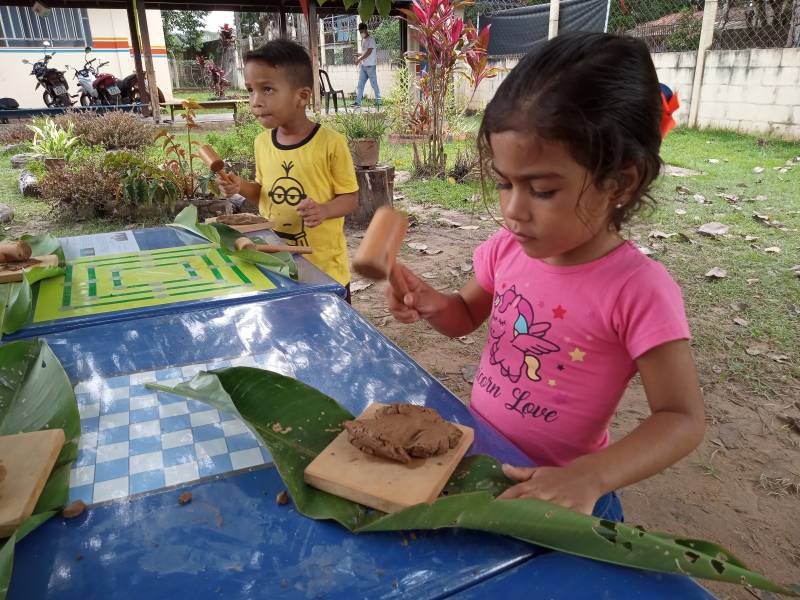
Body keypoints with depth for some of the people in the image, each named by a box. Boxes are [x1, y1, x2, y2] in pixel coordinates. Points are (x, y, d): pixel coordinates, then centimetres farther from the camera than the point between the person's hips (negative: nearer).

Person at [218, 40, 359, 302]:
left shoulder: (330, 142, -16)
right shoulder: (262, 142, 2)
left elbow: (350, 197, -9)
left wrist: (323, 210, -28)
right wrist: (243, 188, -5)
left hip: (323, 264, -5)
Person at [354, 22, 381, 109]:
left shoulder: (371, 39, -9)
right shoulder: (363, 40, 16)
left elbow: (369, 52, -17)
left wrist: (359, 59, -16)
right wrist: (360, 55, 6)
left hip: (370, 66, -8)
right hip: (363, 66, 8)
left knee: (374, 84, -2)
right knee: (360, 84, 4)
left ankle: (378, 101, 5)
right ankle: (358, 102, 4)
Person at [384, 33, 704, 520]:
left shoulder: (638, 290, -24)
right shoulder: (508, 248, -8)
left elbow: (683, 419, -19)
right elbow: (466, 317, 8)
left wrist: (589, 478, -34)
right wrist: (431, 304, -14)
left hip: (553, 489, -4)